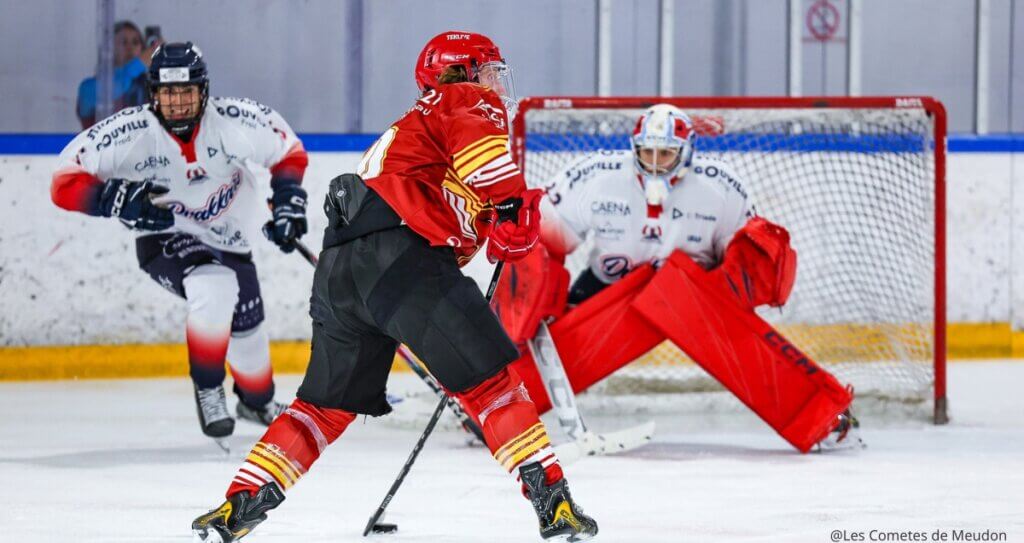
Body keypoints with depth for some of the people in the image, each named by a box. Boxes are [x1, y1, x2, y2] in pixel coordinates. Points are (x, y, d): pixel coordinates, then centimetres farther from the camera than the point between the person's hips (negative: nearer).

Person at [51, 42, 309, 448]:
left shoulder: (237, 121, -22)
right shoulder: (131, 132, -27)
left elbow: (288, 151, -3)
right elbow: (67, 182, -24)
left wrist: (288, 201, -13)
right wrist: (119, 198, -38)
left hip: (228, 239, 4)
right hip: (165, 237, -4)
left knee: (247, 328, 17)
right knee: (214, 288, -34)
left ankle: (257, 402, 51)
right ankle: (207, 390, -13)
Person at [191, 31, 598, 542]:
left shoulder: (411, 125, 38)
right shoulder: (472, 102, 12)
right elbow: (475, 139, -14)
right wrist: (513, 202, -18)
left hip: (337, 266, 8)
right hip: (401, 253, -8)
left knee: (328, 401, 19)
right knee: (490, 378, -2)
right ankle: (551, 501, -9)